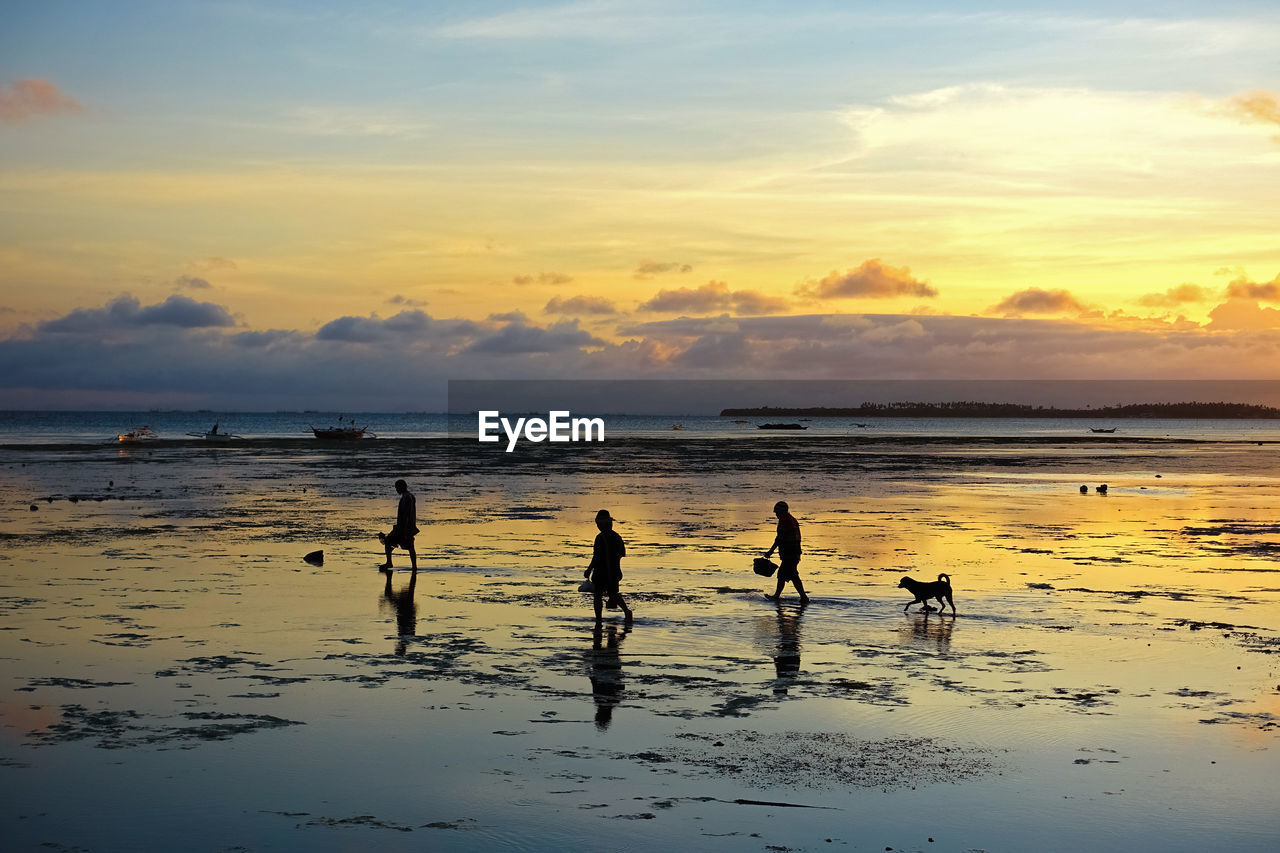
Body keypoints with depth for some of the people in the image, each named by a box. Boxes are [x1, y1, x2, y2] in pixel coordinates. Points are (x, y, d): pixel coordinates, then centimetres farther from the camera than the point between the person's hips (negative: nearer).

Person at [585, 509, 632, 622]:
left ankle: (598, 619, 6)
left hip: (601, 571, -6)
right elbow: (622, 554, 11)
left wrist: (589, 570, -9)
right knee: (614, 594, 18)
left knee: (598, 596, 4)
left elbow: (596, 557, -17)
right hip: (614, 571, 6)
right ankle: (626, 610, 1)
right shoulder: (616, 536, 4)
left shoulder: (600, 537, -16)